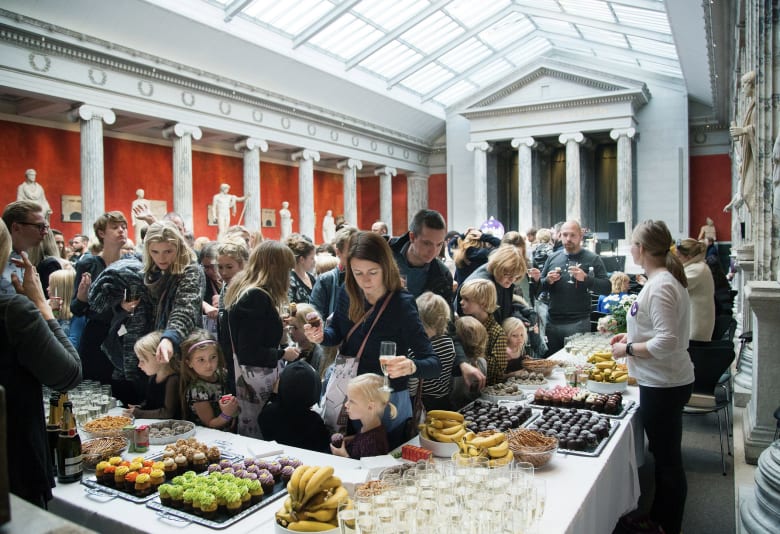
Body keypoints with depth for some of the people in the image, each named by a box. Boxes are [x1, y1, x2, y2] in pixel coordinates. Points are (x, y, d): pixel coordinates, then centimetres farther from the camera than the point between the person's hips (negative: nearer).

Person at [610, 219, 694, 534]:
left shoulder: (660, 286, -22)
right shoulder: (666, 279, 9)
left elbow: (667, 342, -27)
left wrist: (628, 349, -16)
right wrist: (632, 336, 13)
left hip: (663, 385, -10)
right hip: (666, 381, 10)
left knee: (667, 459, 5)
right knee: (664, 454, 22)